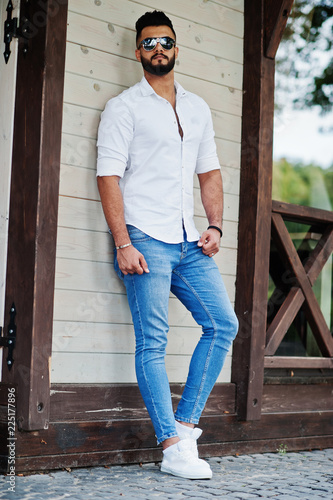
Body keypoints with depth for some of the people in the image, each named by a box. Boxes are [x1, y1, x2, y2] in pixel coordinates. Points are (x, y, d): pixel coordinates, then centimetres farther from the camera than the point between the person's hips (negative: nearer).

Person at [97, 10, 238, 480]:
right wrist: (123, 244, -15)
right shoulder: (124, 107, 1)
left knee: (224, 324, 0)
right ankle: (173, 449, -5)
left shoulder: (198, 108, 19)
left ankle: (185, 423, 8)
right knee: (153, 342, -7)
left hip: (188, 243, 6)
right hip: (145, 240, -6)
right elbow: (108, 176, -6)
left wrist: (215, 226, 6)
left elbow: (209, 171, 21)